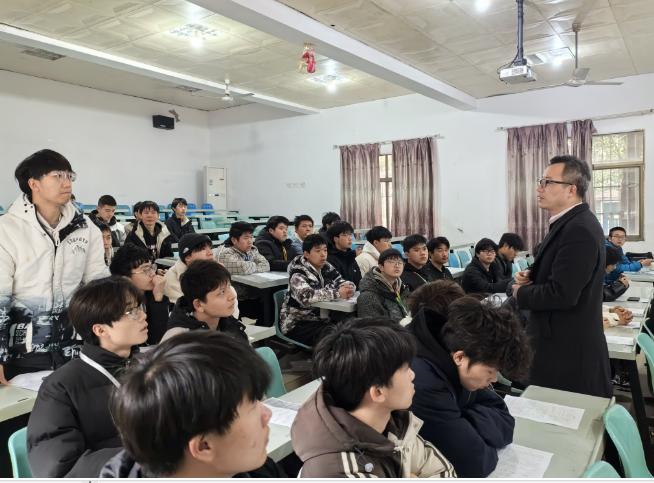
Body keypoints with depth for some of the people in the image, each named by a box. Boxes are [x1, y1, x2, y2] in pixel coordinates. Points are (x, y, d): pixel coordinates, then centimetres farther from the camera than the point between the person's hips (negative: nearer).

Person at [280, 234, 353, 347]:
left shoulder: (327, 268, 6)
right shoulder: (298, 273, -14)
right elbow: (305, 296, -31)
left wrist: (348, 288, -18)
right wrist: (337, 293, -33)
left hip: (322, 320, 6)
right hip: (297, 324, -6)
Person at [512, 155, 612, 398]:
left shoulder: (579, 229, -24)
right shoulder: (570, 222, 9)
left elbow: (561, 294, -29)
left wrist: (520, 292, -13)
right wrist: (531, 275, 0)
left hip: (568, 349, -10)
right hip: (562, 341, 10)